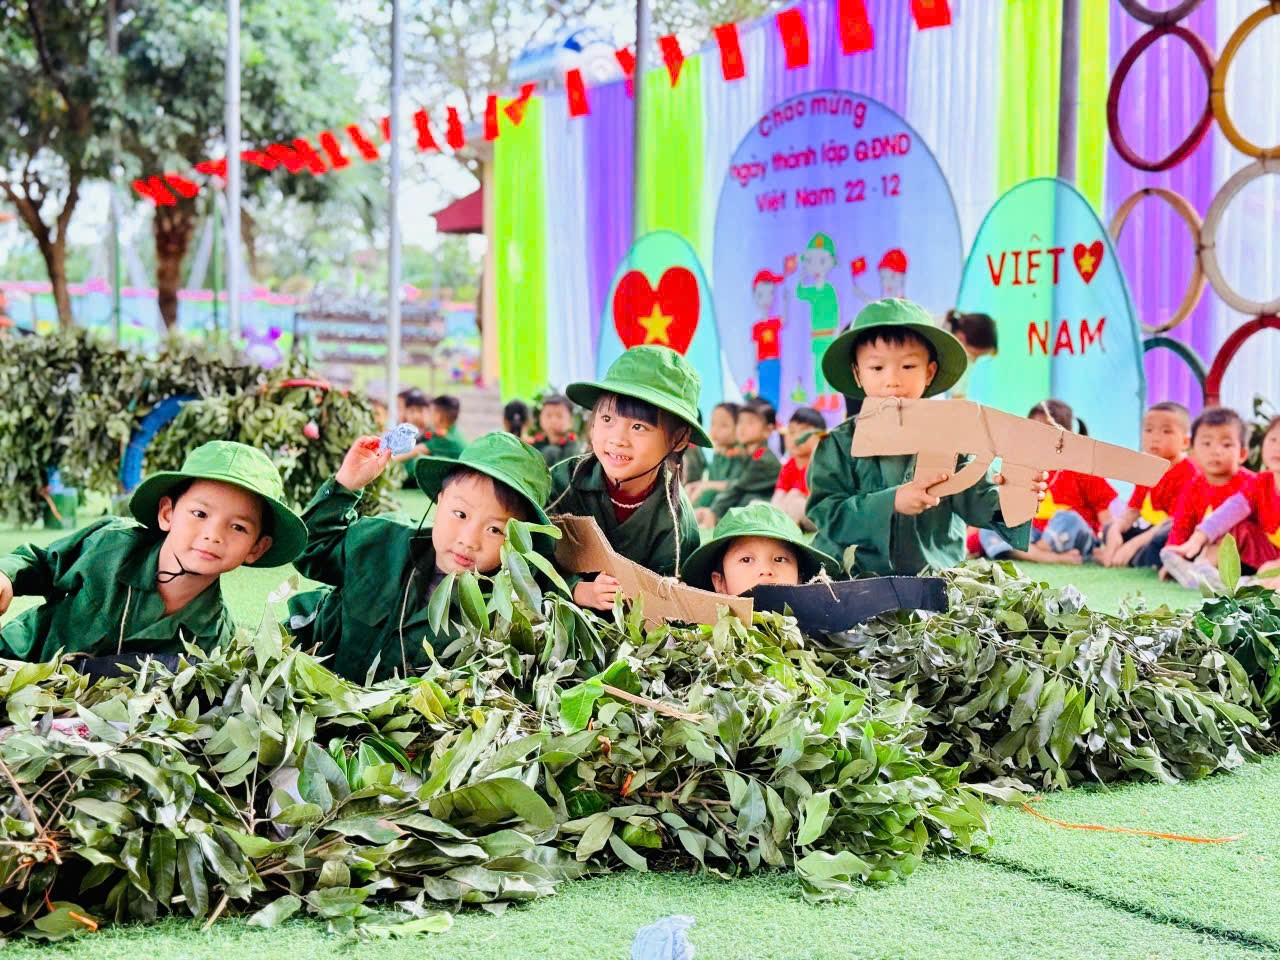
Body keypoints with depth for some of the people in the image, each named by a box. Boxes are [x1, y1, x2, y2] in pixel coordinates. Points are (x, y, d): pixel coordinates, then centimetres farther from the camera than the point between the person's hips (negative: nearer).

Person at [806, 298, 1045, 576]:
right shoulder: (840, 445, 3)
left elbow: (974, 497, 0)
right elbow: (827, 513, -7)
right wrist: (892, 503, -19)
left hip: (938, 579, 1)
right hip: (856, 582, -1)